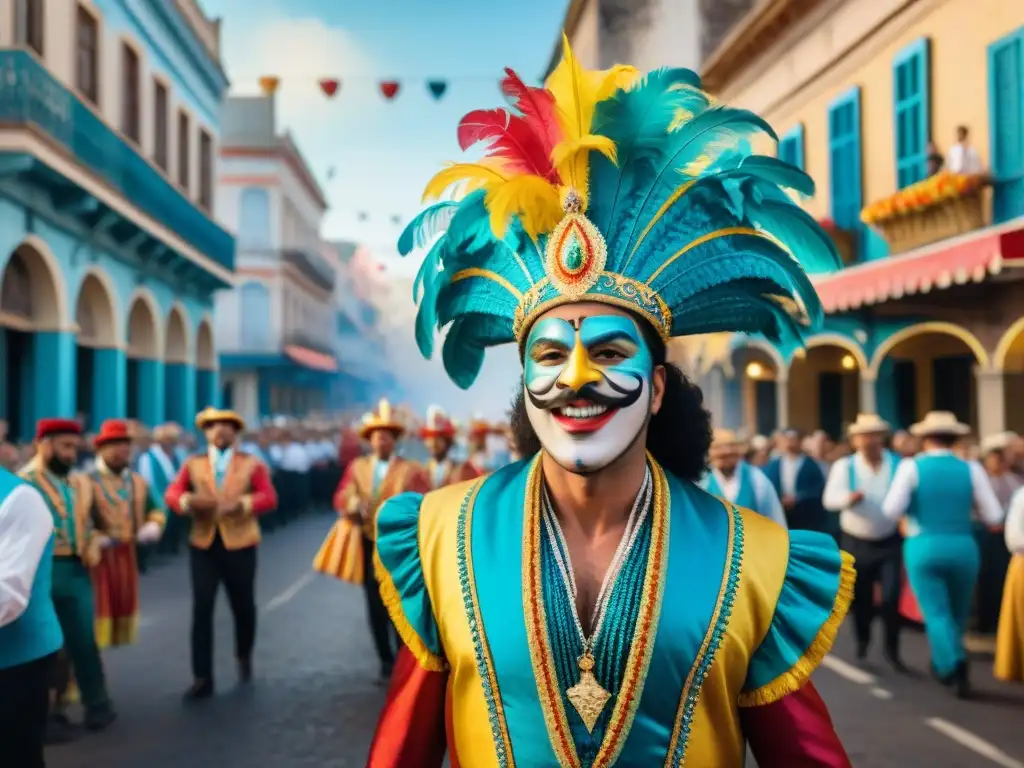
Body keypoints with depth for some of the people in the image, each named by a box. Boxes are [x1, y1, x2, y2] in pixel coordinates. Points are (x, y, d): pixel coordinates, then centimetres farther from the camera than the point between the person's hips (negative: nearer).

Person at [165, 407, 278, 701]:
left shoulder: (251, 463, 4)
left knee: (243, 606, 11)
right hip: (203, 544, 1)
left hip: (239, 544, -1)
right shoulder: (193, 464, 10)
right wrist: (189, 500, -26)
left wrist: (240, 503, -27)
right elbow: (172, 493, -3)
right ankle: (202, 678, 0)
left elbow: (269, 497, -9)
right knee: (201, 608, -6)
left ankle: (244, 658, 38)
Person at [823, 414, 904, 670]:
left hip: (890, 542, 0)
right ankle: (862, 640, 37)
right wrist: (849, 497, -40)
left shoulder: (899, 464, -5)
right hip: (856, 543, 1)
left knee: (891, 597, -9)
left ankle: (891, 648, 9)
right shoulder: (844, 466, -7)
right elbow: (829, 499, -20)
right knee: (860, 597, 12)